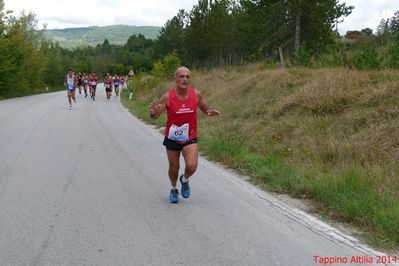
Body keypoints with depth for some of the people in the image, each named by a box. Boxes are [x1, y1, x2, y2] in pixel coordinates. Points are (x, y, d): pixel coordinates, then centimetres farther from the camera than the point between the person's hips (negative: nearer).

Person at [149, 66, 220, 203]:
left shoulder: (196, 94, -7)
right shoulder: (167, 97, -13)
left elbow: (204, 108, 10)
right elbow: (155, 116, -9)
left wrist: (210, 112, -14)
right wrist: (153, 112, -34)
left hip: (190, 138, 0)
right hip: (172, 138, 0)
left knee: (191, 166, -18)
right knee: (174, 168, 13)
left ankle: (184, 180, 19)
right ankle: (174, 190, 44)